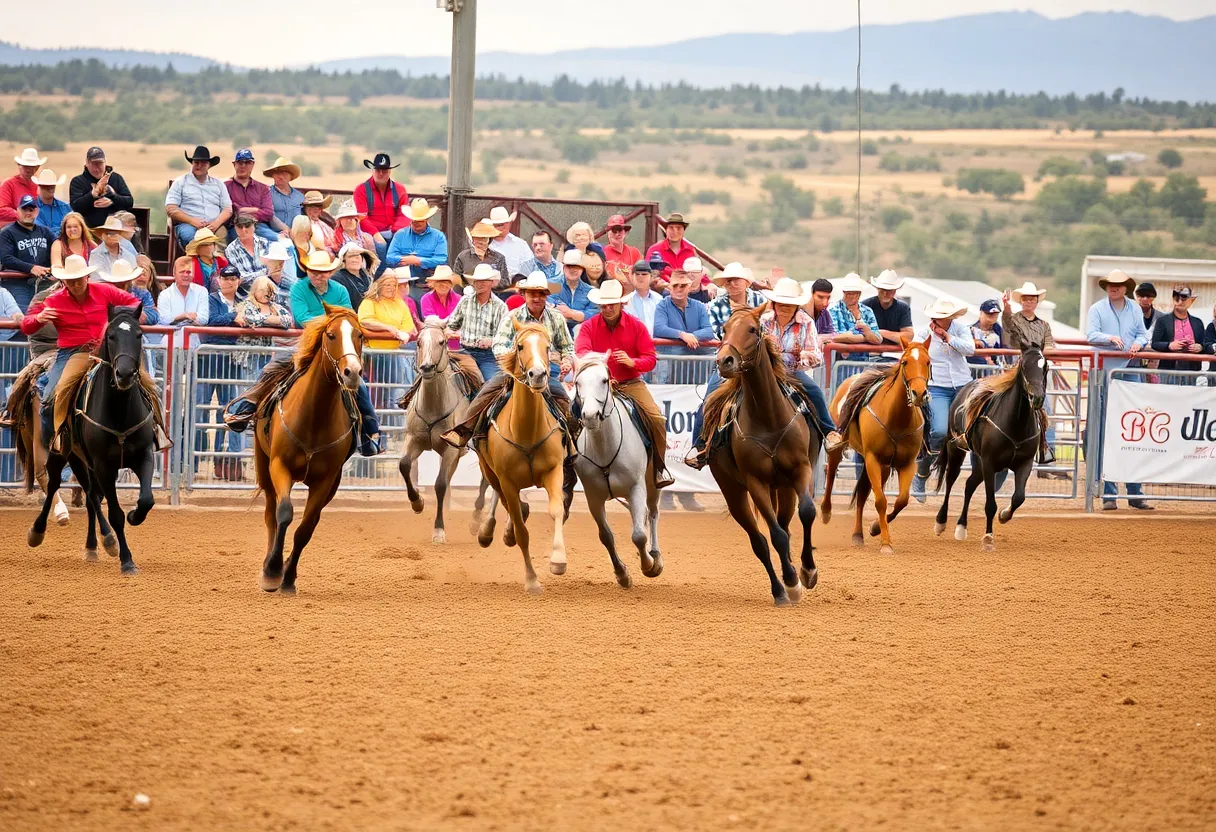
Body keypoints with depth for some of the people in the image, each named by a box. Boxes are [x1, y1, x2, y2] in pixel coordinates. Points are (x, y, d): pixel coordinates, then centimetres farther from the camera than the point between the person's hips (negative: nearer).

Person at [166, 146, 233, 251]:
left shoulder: (218, 184, 24)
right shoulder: (180, 182, 15)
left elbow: (227, 210, 17)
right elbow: (170, 209, 5)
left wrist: (216, 223, -6)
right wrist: (192, 221, -10)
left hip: (214, 226, 2)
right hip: (187, 224, -2)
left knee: (222, 234, -35)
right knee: (188, 233, -39)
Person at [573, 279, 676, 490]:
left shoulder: (636, 326, 0)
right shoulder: (589, 326, -1)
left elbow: (650, 358, -1)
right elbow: (580, 351, -17)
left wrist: (632, 362, -23)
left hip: (631, 383, 0)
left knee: (656, 418, -18)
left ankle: (659, 467, -2)